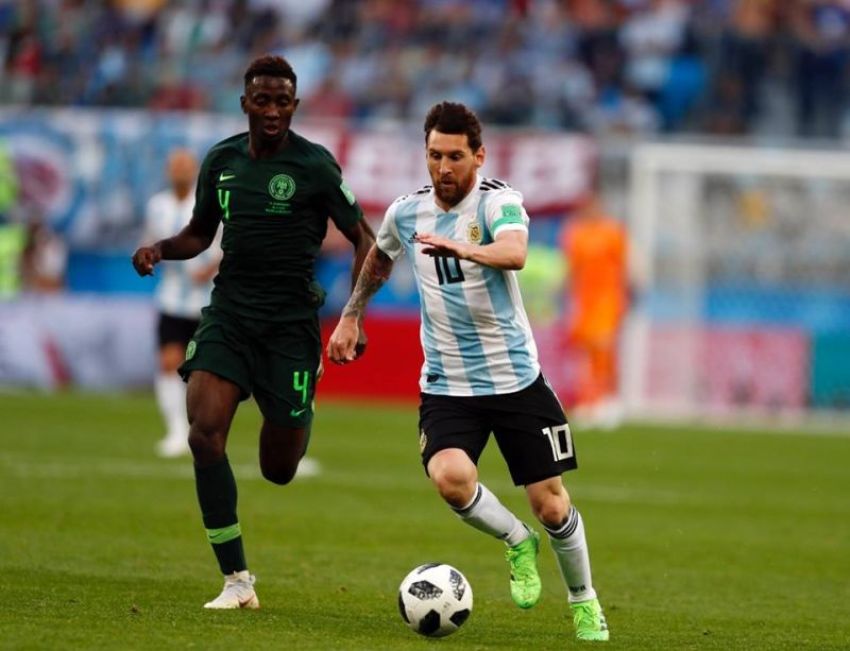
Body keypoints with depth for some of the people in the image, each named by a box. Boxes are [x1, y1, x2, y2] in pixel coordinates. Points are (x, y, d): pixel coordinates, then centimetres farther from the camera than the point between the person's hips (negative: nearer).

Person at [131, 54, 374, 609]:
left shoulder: (315, 165, -8)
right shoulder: (221, 160, 5)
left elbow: (364, 240, -4)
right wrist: (161, 249, -2)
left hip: (291, 321, -3)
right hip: (229, 313, 3)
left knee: (278, 470, 3)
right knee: (204, 433, -20)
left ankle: (296, 419, 44)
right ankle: (238, 582, -13)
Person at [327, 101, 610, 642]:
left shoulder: (498, 201, -13)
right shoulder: (406, 213, 2)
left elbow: (515, 252, -37)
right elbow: (379, 259, 26)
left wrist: (463, 249, -54)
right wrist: (351, 316, 25)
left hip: (516, 377, -2)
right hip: (447, 387, 2)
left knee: (550, 505, 1)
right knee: (450, 476, -26)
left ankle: (584, 601, 28)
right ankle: (517, 543, 4)